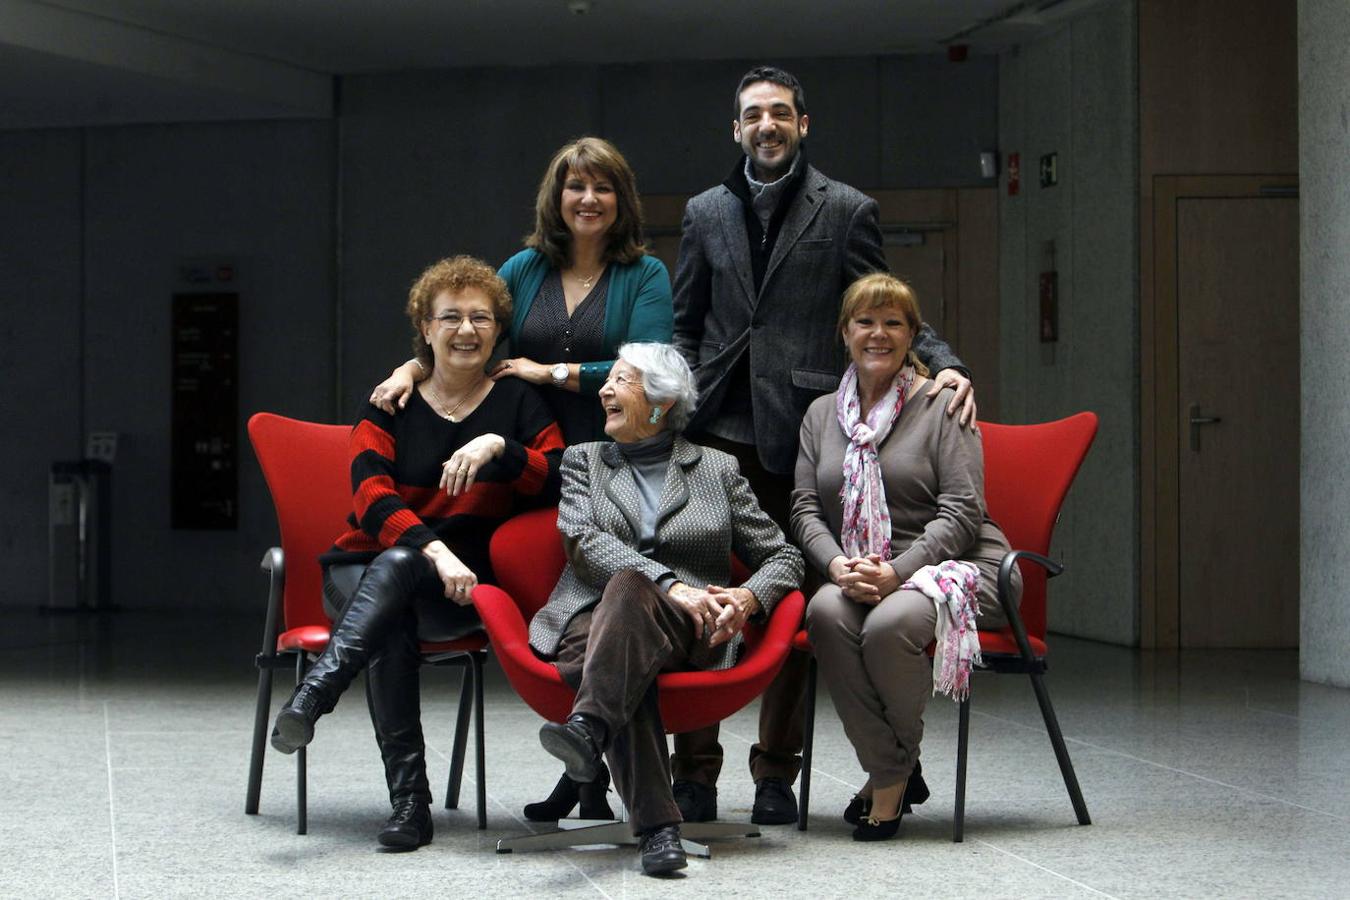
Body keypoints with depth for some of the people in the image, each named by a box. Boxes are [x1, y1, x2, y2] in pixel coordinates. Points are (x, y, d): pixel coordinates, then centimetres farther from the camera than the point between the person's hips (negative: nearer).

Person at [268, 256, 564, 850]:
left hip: (463, 584, 0)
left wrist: (499, 447, -22)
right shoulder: (390, 408, 7)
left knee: (397, 565, -35)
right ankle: (409, 800, -40)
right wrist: (435, 550, -27)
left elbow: (560, 484, -5)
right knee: (392, 626, -35)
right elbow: (370, 498, -10)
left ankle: (315, 693, -49)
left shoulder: (518, 404, 9)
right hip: (363, 572, 0)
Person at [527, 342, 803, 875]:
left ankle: (589, 727, -58)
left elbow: (782, 556, 18)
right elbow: (583, 541, 1)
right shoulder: (584, 461, 21)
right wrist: (670, 584, -15)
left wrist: (748, 598, -7)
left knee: (629, 587, -35)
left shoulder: (718, 470, 20)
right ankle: (657, 827, -48)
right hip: (596, 621, 1)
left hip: (690, 631, -1)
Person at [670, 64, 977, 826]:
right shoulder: (707, 213, 16)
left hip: (800, 431, -2)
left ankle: (778, 773, 11)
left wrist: (943, 363, -13)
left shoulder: (846, 211, 8)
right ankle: (696, 769, 7)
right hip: (717, 431, 2)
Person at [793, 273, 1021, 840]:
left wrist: (895, 572, -20)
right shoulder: (822, 414, 16)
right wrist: (838, 565, -14)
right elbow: (805, 508, 8)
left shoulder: (941, 405, 1)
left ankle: (892, 768, -8)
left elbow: (961, 513, -8)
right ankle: (891, 774, -19)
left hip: (954, 566, -4)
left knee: (888, 625, -36)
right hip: (855, 575, 4)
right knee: (826, 613, -31)